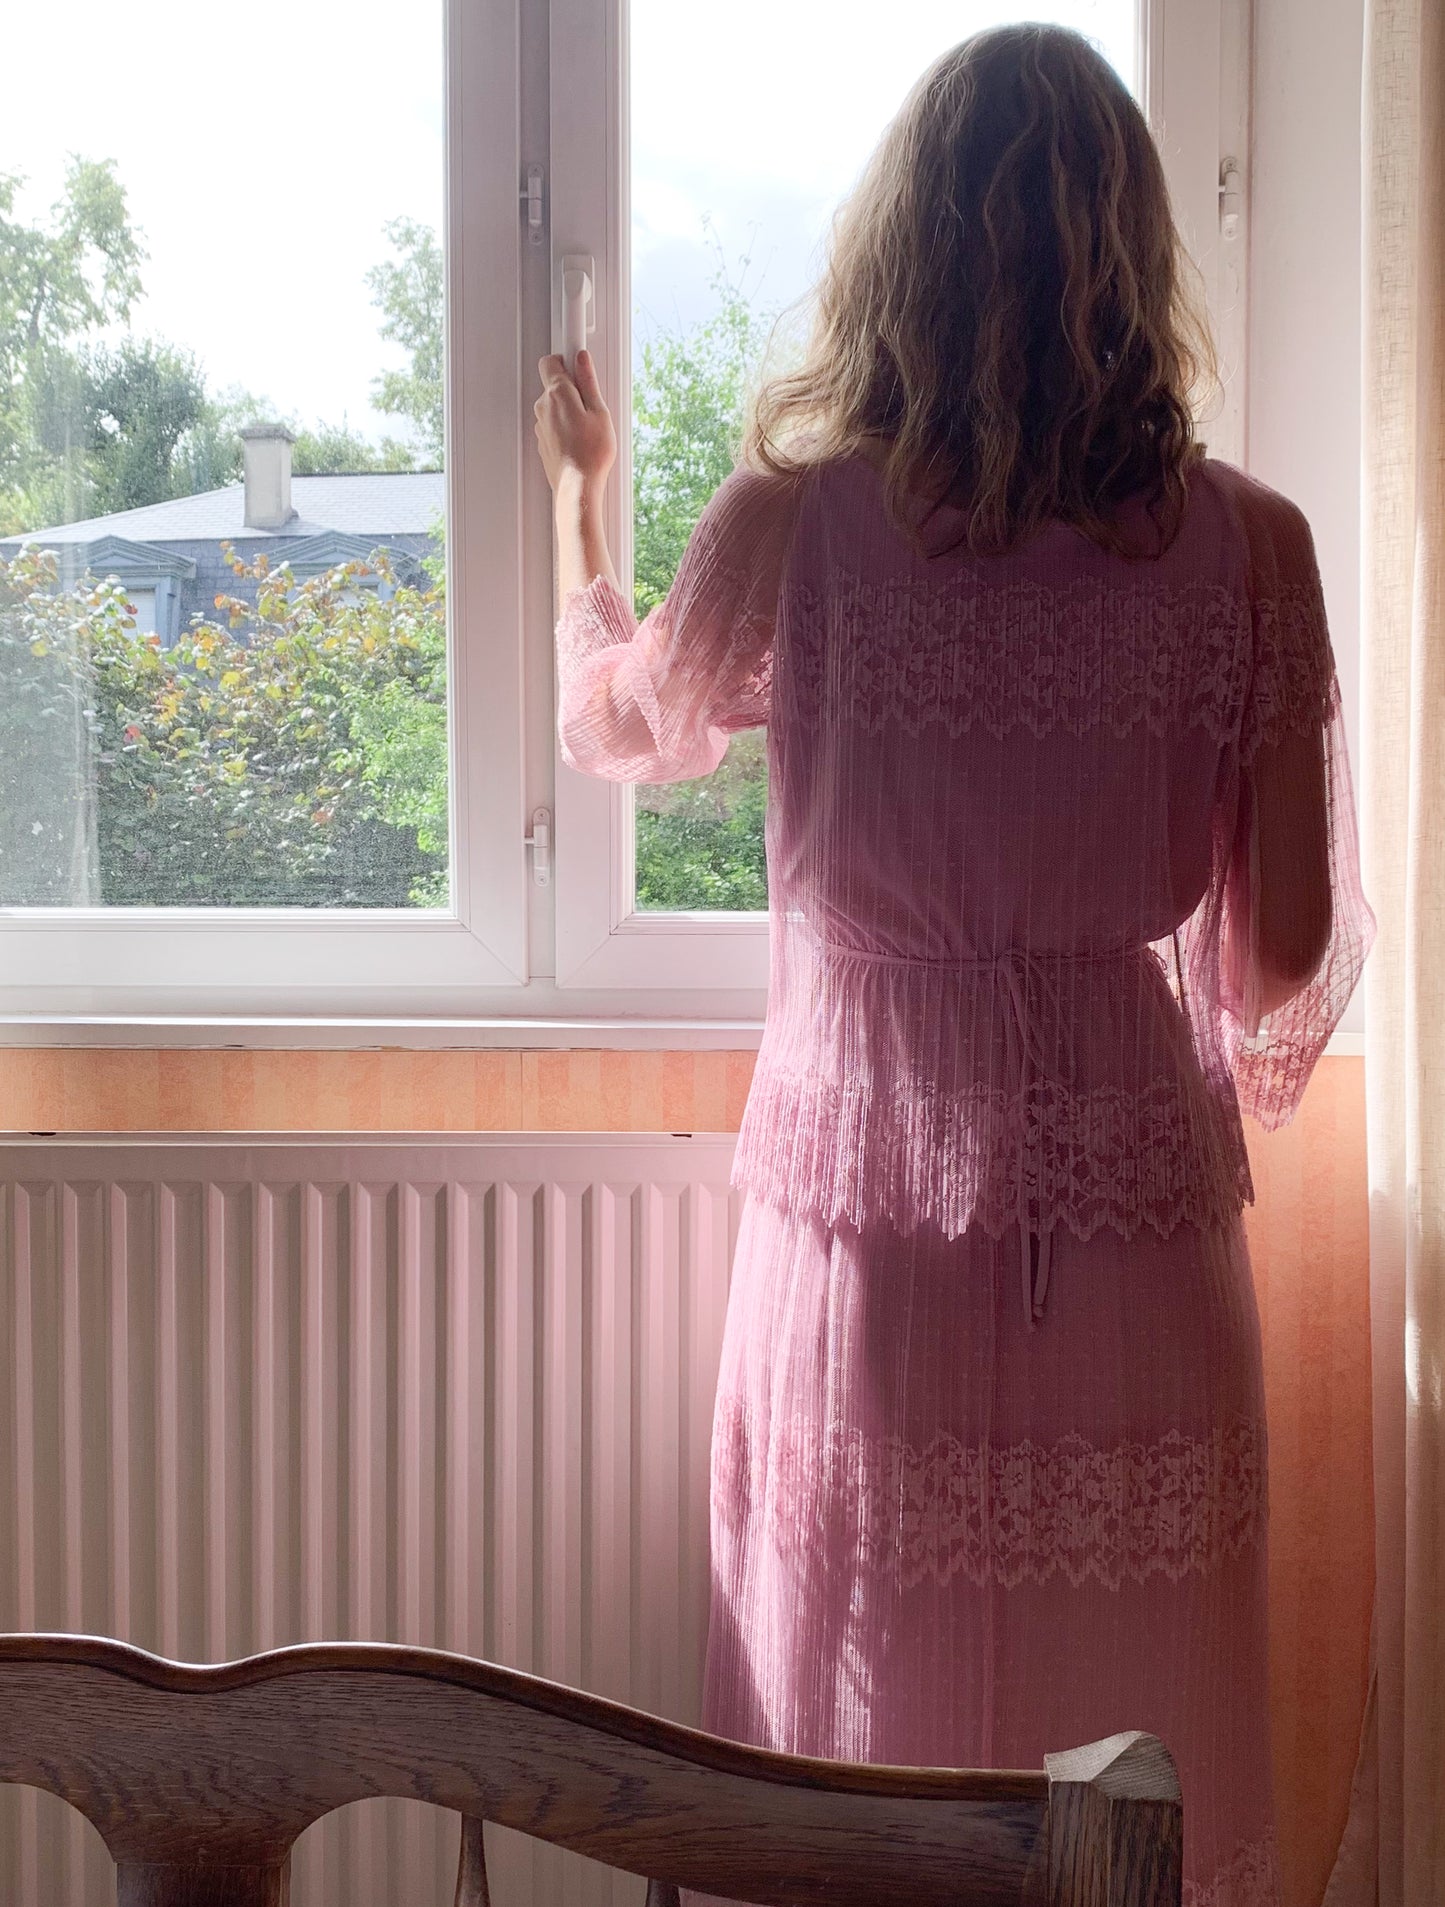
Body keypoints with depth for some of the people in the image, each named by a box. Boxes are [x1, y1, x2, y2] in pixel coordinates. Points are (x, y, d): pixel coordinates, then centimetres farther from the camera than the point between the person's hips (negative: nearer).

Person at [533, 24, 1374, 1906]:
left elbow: (621, 723, 13)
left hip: (870, 1222, -1)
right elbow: (1287, 951, -1)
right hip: (1139, 1206, 1)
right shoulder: (1246, 545, -6)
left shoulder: (799, 523, -8)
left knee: (868, 1752, 15)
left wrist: (578, 494, 31)